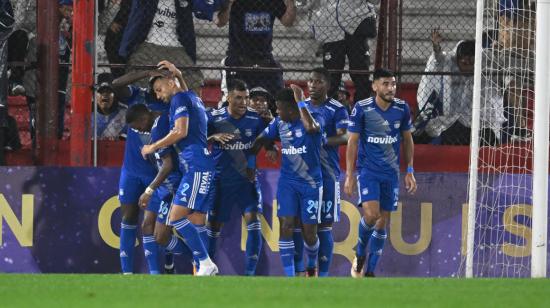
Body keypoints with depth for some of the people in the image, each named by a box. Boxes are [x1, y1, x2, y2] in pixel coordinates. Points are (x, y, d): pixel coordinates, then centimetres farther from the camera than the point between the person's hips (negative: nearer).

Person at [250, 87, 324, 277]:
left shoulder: (315, 120, -13)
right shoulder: (279, 123, 2)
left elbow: (311, 127, -38)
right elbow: (261, 140, 15)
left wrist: (301, 102, -32)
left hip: (311, 184, -3)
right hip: (287, 183, 3)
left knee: (309, 231, 3)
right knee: (286, 226, -12)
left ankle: (312, 266, 34)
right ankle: (289, 277, -12)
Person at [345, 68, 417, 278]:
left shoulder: (402, 109, -1)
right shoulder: (362, 109, -10)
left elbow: (407, 140, 12)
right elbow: (352, 142, -4)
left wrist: (410, 171, 9)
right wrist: (349, 175, -7)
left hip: (391, 172, 4)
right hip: (367, 170, -4)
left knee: (383, 220, 4)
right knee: (371, 214, -21)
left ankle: (370, 271, 14)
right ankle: (360, 255, 5)